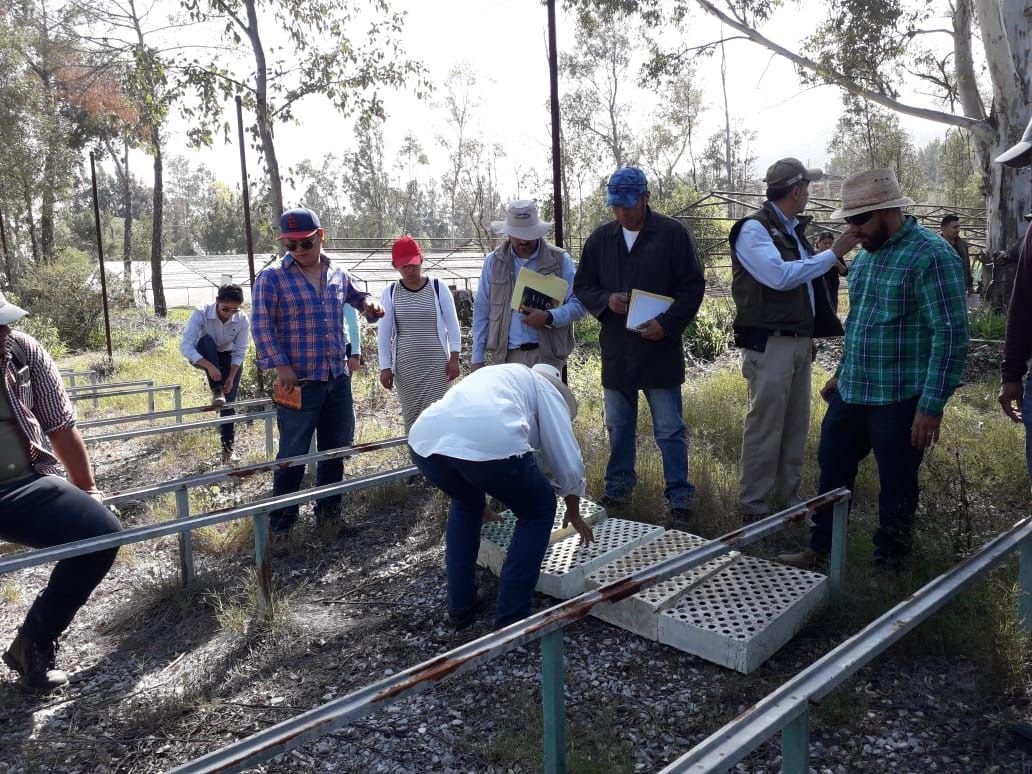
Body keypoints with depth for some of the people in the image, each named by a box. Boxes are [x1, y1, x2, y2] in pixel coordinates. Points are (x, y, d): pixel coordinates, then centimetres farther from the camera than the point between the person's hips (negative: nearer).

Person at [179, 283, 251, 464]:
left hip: (228, 358, 1)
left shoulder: (243, 320, -25)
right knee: (206, 340, -36)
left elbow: (239, 353, -15)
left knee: (229, 402, -7)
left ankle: (228, 447, 1)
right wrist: (209, 366, -49)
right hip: (202, 357, -1)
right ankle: (216, 392, -31)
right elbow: (185, 346, -37)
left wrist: (231, 377, -26)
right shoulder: (201, 313, -31)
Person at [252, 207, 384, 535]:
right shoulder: (272, 278, -7)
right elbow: (262, 326, -9)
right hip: (298, 381, -5)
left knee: (337, 446, 14)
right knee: (293, 453, 0)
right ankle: (281, 520, 15)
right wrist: (282, 366, -17)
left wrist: (368, 303, 3)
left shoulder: (338, 274, 8)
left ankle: (329, 508, 30)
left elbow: (355, 295, 27)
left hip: (338, 378, 5)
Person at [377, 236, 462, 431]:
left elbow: (453, 324, 1)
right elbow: (383, 333, 4)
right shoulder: (390, 293, 3)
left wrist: (454, 358, -3)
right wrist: (385, 367, 0)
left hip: (436, 365, -2)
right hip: (405, 367, 2)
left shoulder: (438, 287, 0)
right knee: (411, 417, 6)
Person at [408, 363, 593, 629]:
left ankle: (460, 606, 39)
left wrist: (478, 502, 69)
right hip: (491, 442, -6)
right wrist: (573, 512, 43)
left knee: (465, 504, 38)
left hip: (425, 440, 6)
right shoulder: (546, 388, 28)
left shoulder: (489, 376, 45)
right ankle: (510, 620, 22)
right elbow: (569, 464, 23)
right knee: (538, 512, 23)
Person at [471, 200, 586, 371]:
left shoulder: (560, 260, 4)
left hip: (547, 356, -1)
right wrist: (477, 359, 6)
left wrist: (549, 318, -17)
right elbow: (481, 312, 10)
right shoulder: (494, 262, 9)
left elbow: (578, 304, 2)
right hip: (506, 356, 1)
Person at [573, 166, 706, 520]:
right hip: (615, 349, 4)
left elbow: (693, 286, -4)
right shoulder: (600, 239, 6)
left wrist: (668, 324, -16)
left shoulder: (673, 234, -5)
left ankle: (679, 494, 14)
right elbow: (581, 286, 11)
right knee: (618, 427, 15)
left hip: (661, 348, -4)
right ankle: (618, 486, 29)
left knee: (670, 430, 3)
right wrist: (606, 300, -10)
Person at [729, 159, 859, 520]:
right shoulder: (754, 228, -10)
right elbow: (780, 276, -23)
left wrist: (810, 336, 19)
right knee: (764, 428, -5)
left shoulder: (793, 229, 17)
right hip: (769, 344, -9)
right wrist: (833, 253, -18)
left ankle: (788, 499, 25)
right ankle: (753, 508, 5)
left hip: (798, 342, 9)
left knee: (796, 426, 13)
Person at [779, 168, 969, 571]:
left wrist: (932, 405, -20)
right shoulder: (866, 254, 10)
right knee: (832, 469, 16)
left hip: (899, 400, -8)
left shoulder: (930, 256, -15)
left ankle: (888, 564, 25)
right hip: (851, 392, 8)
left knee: (896, 487, 8)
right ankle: (820, 547, 33)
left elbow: (951, 334, -18)